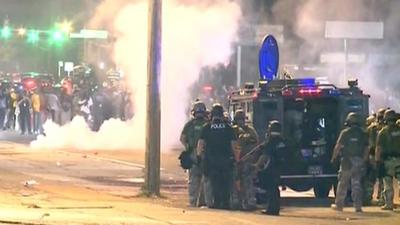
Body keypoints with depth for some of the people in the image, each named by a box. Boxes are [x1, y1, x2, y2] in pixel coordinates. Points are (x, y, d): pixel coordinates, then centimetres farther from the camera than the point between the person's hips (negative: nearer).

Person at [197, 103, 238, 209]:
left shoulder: (207, 127, 1)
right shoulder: (228, 128, 4)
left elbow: (201, 143, -1)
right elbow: (234, 145, 2)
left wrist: (199, 155, 11)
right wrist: (236, 158, 7)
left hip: (211, 158, -1)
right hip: (226, 159, 1)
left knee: (214, 182, 2)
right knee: (226, 181, 6)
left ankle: (217, 202, -5)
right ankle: (226, 202, 3)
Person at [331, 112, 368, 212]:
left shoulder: (345, 132, -5)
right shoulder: (363, 134, 5)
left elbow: (338, 146, -7)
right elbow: (366, 149, 3)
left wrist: (333, 158, 4)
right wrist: (364, 160, 10)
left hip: (347, 161, -3)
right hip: (359, 161, 3)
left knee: (343, 183, 7)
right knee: (357, 184, 5)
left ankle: (339, 204, 12)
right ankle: (358, 206, 0)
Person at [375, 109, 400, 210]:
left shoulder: (383, 132, -6)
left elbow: (378, 148, -7)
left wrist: (378, 161, -2)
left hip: (388, 160, -2)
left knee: (388, 183, 3)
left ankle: (389, 204, 4)